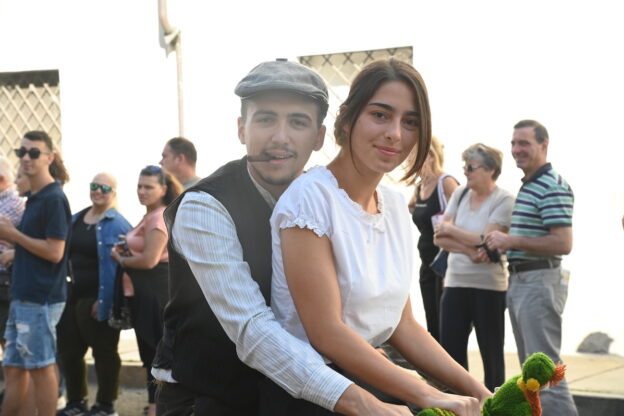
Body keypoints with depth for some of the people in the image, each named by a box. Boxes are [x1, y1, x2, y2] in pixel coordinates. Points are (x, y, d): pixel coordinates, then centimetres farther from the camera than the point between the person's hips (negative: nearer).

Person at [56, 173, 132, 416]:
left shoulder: (117, 224, -10)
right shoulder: (75, 220, 13)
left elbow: (119, 265, -14)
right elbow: (64, 254, 20)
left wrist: (104, 300, -19)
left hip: (98, 299, -8)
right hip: (74, 296, 8)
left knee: (104, 352, 3)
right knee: (68, 350, 13)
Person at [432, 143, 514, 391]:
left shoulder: (504, 201, -8)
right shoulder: (460, 194, 7)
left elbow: (486, 239, -19)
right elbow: (440, 239, 0)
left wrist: (450, 230, -7)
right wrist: (469, 251, -15)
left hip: (489, 286, -5)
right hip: (456, 283, 5)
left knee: (491, 352, 5)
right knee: (450, 348, 5)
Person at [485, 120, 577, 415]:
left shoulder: (553, 187, -15)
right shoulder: (527, 186, 17)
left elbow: (562, 244, -23)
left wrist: (511, 240, -20)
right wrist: (501, 246, 12)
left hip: (540, 282, -10)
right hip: (519, 281, 10)